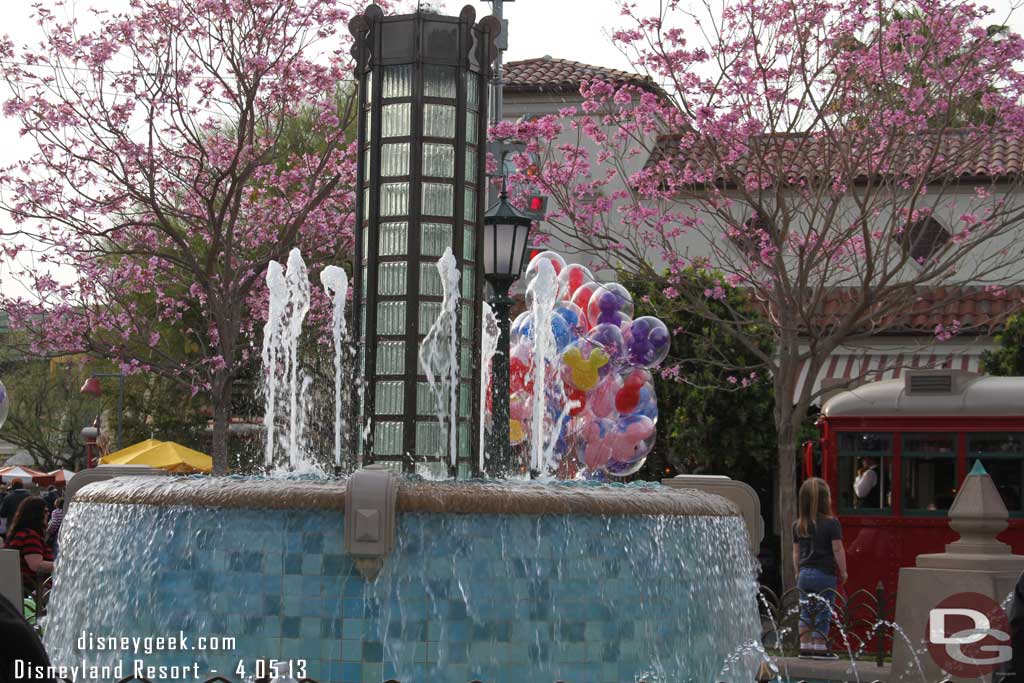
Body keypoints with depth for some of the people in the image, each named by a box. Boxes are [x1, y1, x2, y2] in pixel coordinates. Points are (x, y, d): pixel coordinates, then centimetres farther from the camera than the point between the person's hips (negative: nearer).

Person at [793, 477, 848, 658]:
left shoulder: (798, 525, 5)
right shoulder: (831, 523, -10)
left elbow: (796, 551, 11)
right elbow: (837, 550, -10)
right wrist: (843, 572, 1)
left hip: (805, 573, 5)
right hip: (825, 573, -4)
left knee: (805, 613, 12)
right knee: (823, 614, 2)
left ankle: (805, 646, 12)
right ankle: (819, 648, 3)